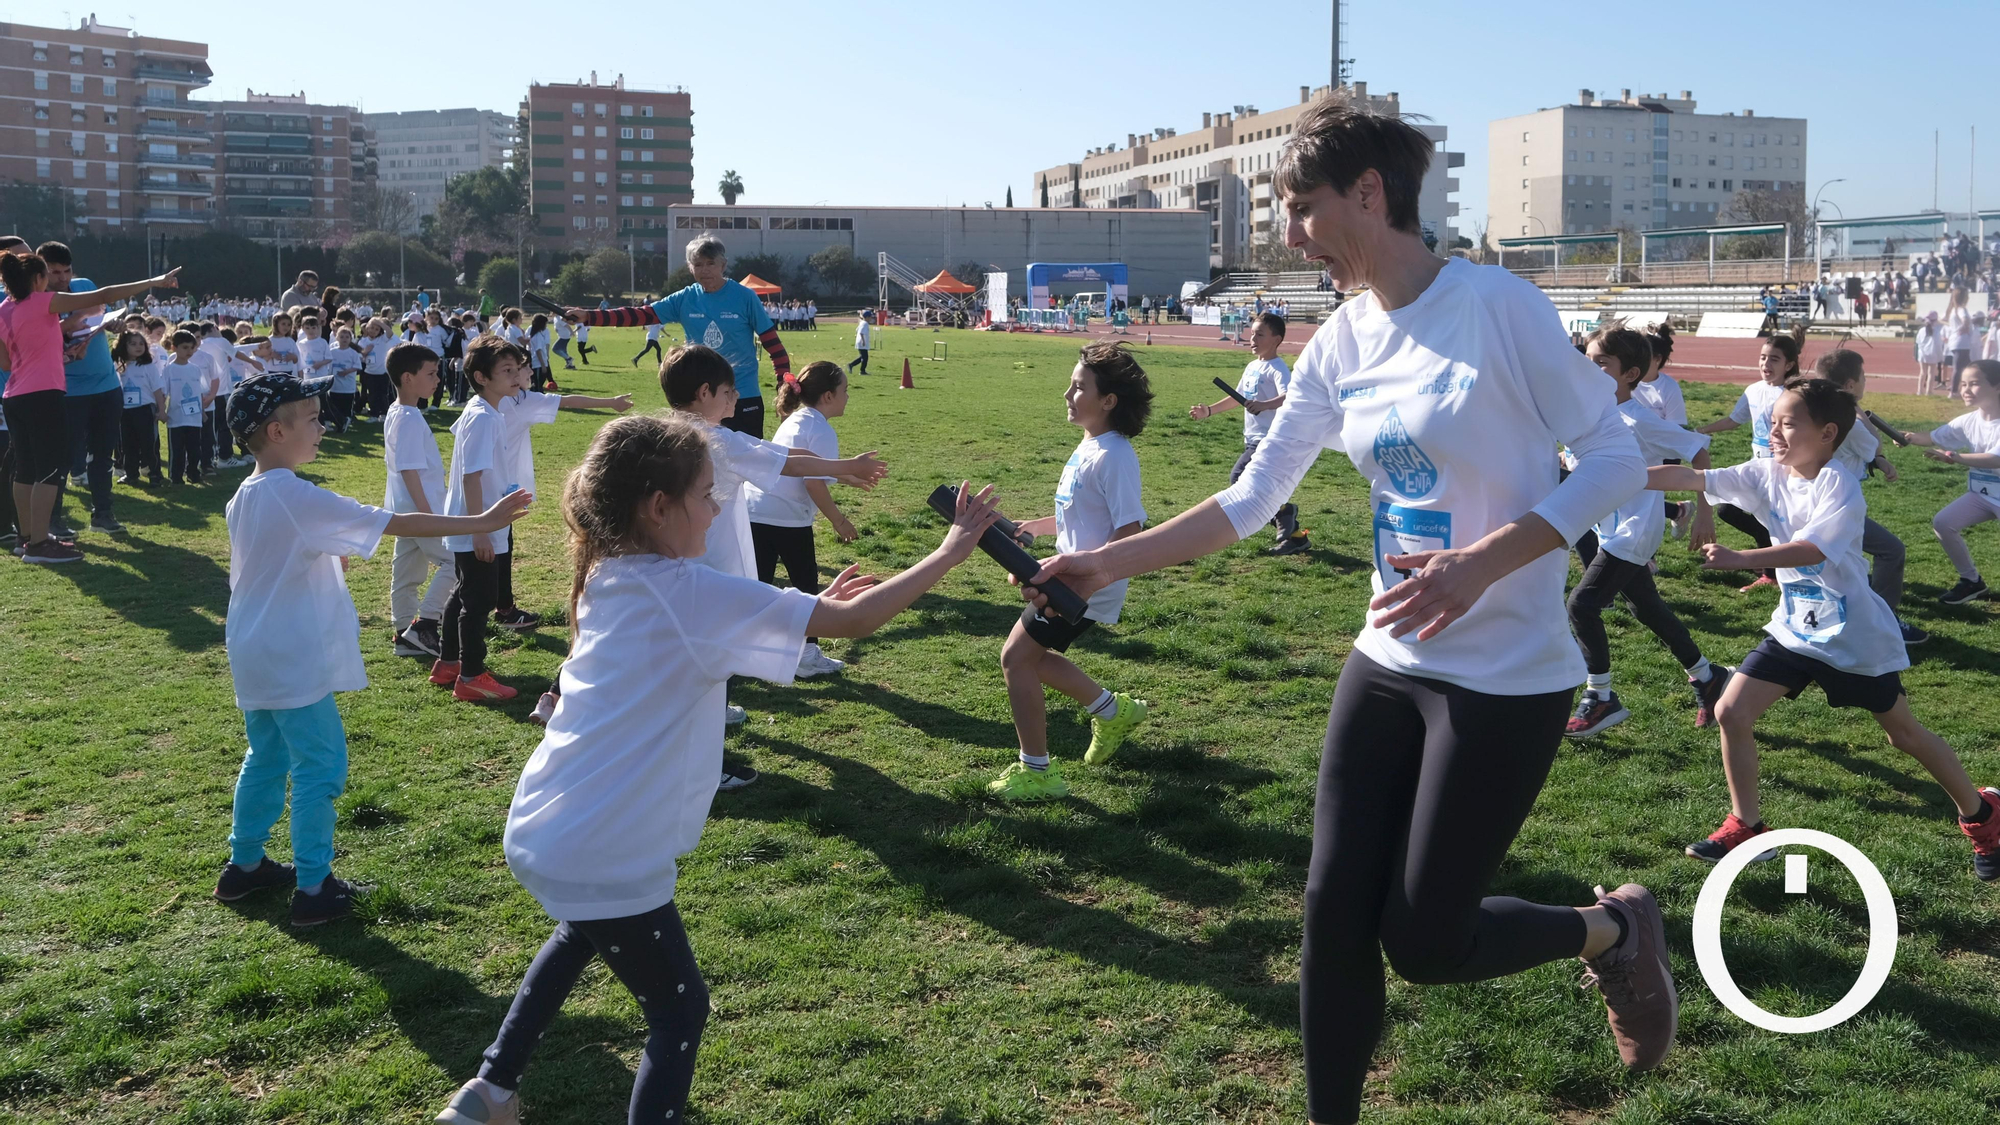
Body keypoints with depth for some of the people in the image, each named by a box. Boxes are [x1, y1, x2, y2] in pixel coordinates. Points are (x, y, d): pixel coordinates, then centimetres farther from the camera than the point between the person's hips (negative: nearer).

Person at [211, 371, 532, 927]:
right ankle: (313, 889, 6)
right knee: (320, 767, 0)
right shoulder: (298, 497, -21)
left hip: (256, 657, 9)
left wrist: (328, 554, 20)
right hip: (293, 662, -9)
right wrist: (481, 522, -22)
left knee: (266, 758, 22)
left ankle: (244, 865, 33)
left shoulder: (245, 496, 6)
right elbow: (396, 523, -23)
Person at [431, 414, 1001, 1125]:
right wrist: (951, 552, -8)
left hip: (538, 834, 9)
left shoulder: (607, 581, 5)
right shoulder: (691, 593, -19)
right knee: (679, 1011, 10)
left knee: (582, 933, 38)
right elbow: (854, 621, -19)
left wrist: (809, 607, 11)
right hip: (606, 861, -9)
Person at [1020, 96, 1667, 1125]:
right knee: (1335, 913, 6)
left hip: (1505, 679, -6)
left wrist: (1484, 559, -25)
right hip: (1388, 664, 6)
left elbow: (1615, 458, -12)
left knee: (1423, 942, 1)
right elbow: (1249, 501, 8)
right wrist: (1108, 563, 2)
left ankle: (1614, 929, 28)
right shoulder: (1339, 346, 4)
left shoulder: (1495, 304, -14)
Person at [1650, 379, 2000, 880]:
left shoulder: (1838, 486, -21)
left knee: (1904, 733, 10)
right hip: (1795, 629, 5)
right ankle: (1746, 828, 9)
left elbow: (1813, 550, -34)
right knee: (1732, 713, -5)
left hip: (1855, 636, -5)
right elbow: (1687, 477, -10)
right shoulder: (1767, 474, -5)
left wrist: (1738, 558, -45)